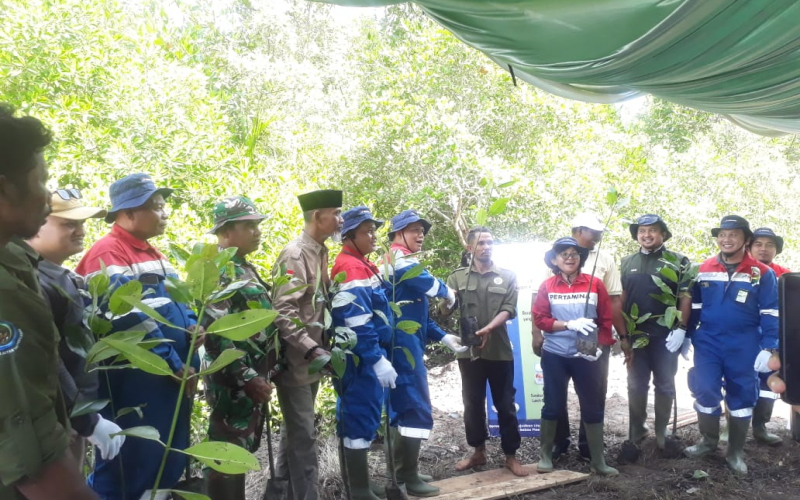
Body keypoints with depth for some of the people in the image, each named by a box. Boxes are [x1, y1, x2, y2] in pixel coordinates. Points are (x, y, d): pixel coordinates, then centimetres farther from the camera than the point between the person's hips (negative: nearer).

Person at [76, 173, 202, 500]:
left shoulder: (152, 253, 15)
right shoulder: (108, 253, -14)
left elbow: (175, 300, 23)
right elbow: (129, 319, -22)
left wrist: (192, 326, 1)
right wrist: (174, 363, -18)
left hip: (174, 379, 9)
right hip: (134, 383, -9)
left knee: (169, 458, 18)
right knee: (128, 464, 2)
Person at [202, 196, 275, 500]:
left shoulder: (245, 268, 14)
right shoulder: (217, 270, -16)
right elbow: (214, 332, -24)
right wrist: (247, 378, -22)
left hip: (254, 377, 9)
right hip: (233, 382, -9)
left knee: (243, 450, 18)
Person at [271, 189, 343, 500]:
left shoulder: (321, 253, 9)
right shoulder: (295, 254, -17)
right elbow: (282, 310, -24)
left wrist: (324, 345, 12)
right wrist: (311, 349, -28)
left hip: (312, 358, 9)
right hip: (296, 360, -9)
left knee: (295, 428, 22)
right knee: (303, 435, -2)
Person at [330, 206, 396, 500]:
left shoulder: (360, 265, 16)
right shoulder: (352, 268, -17)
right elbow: (357, 322, -26)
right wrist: (378, 360, -27)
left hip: (362, 357, 11)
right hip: (362, 358, -11)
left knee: (353, 414, 17)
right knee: (363, 417, -5)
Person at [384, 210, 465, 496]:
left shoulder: (401, 262, 20)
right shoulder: (400, 259, -10)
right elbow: (427, 282, -27)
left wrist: (442, 337, 13)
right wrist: (447, 292, -5)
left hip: (405, 343, 10)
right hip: (404, 344, -10)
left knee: (403, 406, 15)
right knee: (417, 408, -7)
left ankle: (403, 471, 24)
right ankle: (409, 477, -1)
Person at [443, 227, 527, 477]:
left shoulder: (507, 277, 5)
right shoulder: (458, 277, 7)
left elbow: (509, 309, -6)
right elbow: (445, 310, 2)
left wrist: (488, 328, -23)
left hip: (500, 351, -1)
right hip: (469, 350, 1)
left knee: (505, 405, 5)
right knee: (472, 404, 10)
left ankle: (511, 455, 17)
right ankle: (478, 452, 26)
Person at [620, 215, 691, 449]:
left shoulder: (678, 261, -2)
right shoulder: (628, 262, 8)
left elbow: (686, 297, -6)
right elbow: (621, 297, 9)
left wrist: (681, 329, -14)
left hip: (666, 335, -2)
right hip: (636, 335, 3)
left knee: (664, 385, 9)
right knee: (636, 385, 10)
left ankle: (661, 432, 21)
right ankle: (636, 430, 22)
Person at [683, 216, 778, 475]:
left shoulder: (762, 273, -5)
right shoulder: (704, 270, 2)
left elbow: (770, 314, -4)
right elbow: (693, 308, 8)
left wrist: (767, 348, -9)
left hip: (744, 346, -1)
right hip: (707, 343, 2)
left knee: (742, 396, 8)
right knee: (705, 392, 2)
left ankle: (736, 452, 23)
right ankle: (708, 441, 24)